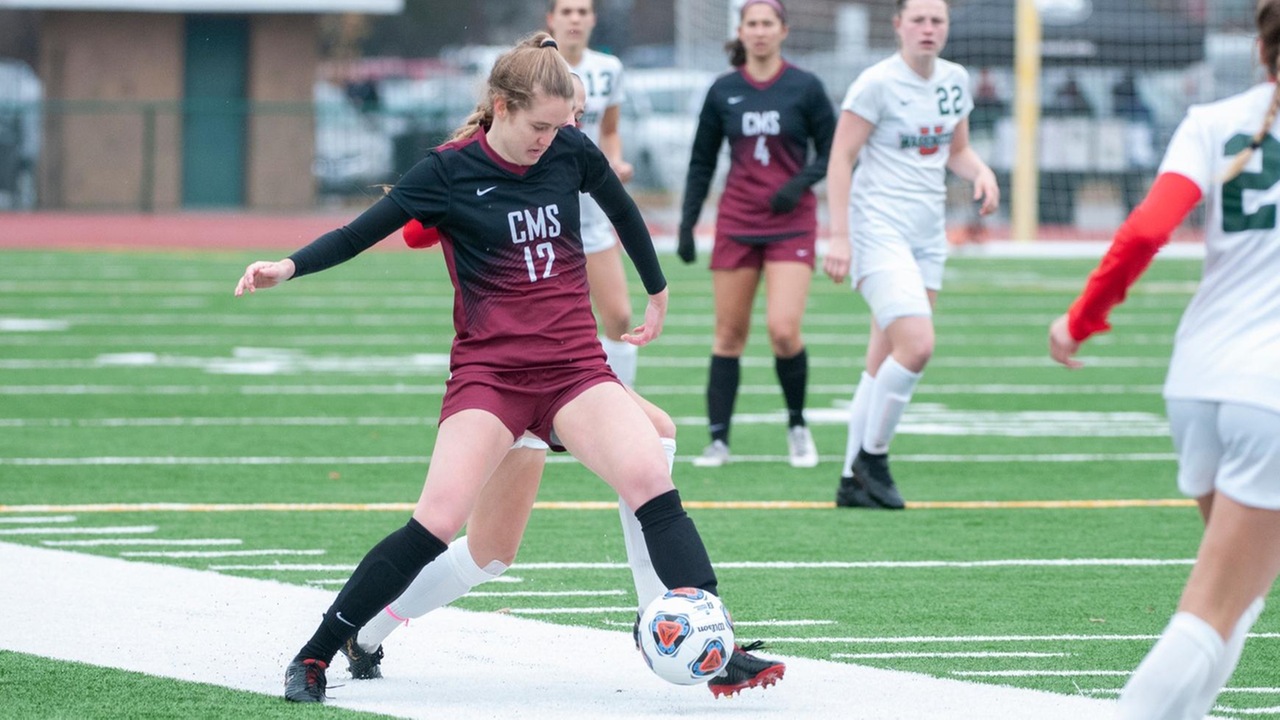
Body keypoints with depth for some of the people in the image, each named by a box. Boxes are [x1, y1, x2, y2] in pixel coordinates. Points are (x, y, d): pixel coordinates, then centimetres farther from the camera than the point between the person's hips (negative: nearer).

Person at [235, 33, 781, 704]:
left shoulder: (571, 151, 3)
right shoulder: (449, 172, -5)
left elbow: (623, 211, 22)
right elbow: (360, 232, -4)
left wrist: (657, 293, 33)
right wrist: (289, 266, -20)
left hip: (575, 365, 3)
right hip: (489, 369, -3)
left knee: (651, 480, -20)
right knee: (436, 522, -18)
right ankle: (314, 655, -7)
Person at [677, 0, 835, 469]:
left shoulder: (805, 88, -1)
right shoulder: (723, 91, 5)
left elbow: (830, 151, 3)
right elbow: (702, 162, 11)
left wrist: (800, 182, -15)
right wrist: (687, 223, 6)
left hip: (791, 224, -2)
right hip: (736, 224, 2)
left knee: (784, 330, -15)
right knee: (729, 333, 1)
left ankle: (797, 425, 8)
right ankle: (718, 439, 6)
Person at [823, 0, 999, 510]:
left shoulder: (954, 80, 10)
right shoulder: (877, 83, -10)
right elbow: (840, 158, -10)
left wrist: (981, 172, 0)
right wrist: (839, 236, -16)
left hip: (928, 234, 7)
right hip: (879, 229, -7)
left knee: (885, 363, 6)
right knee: (916, 345, -21)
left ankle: (854, 481, 12)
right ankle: (871, 455, -3)